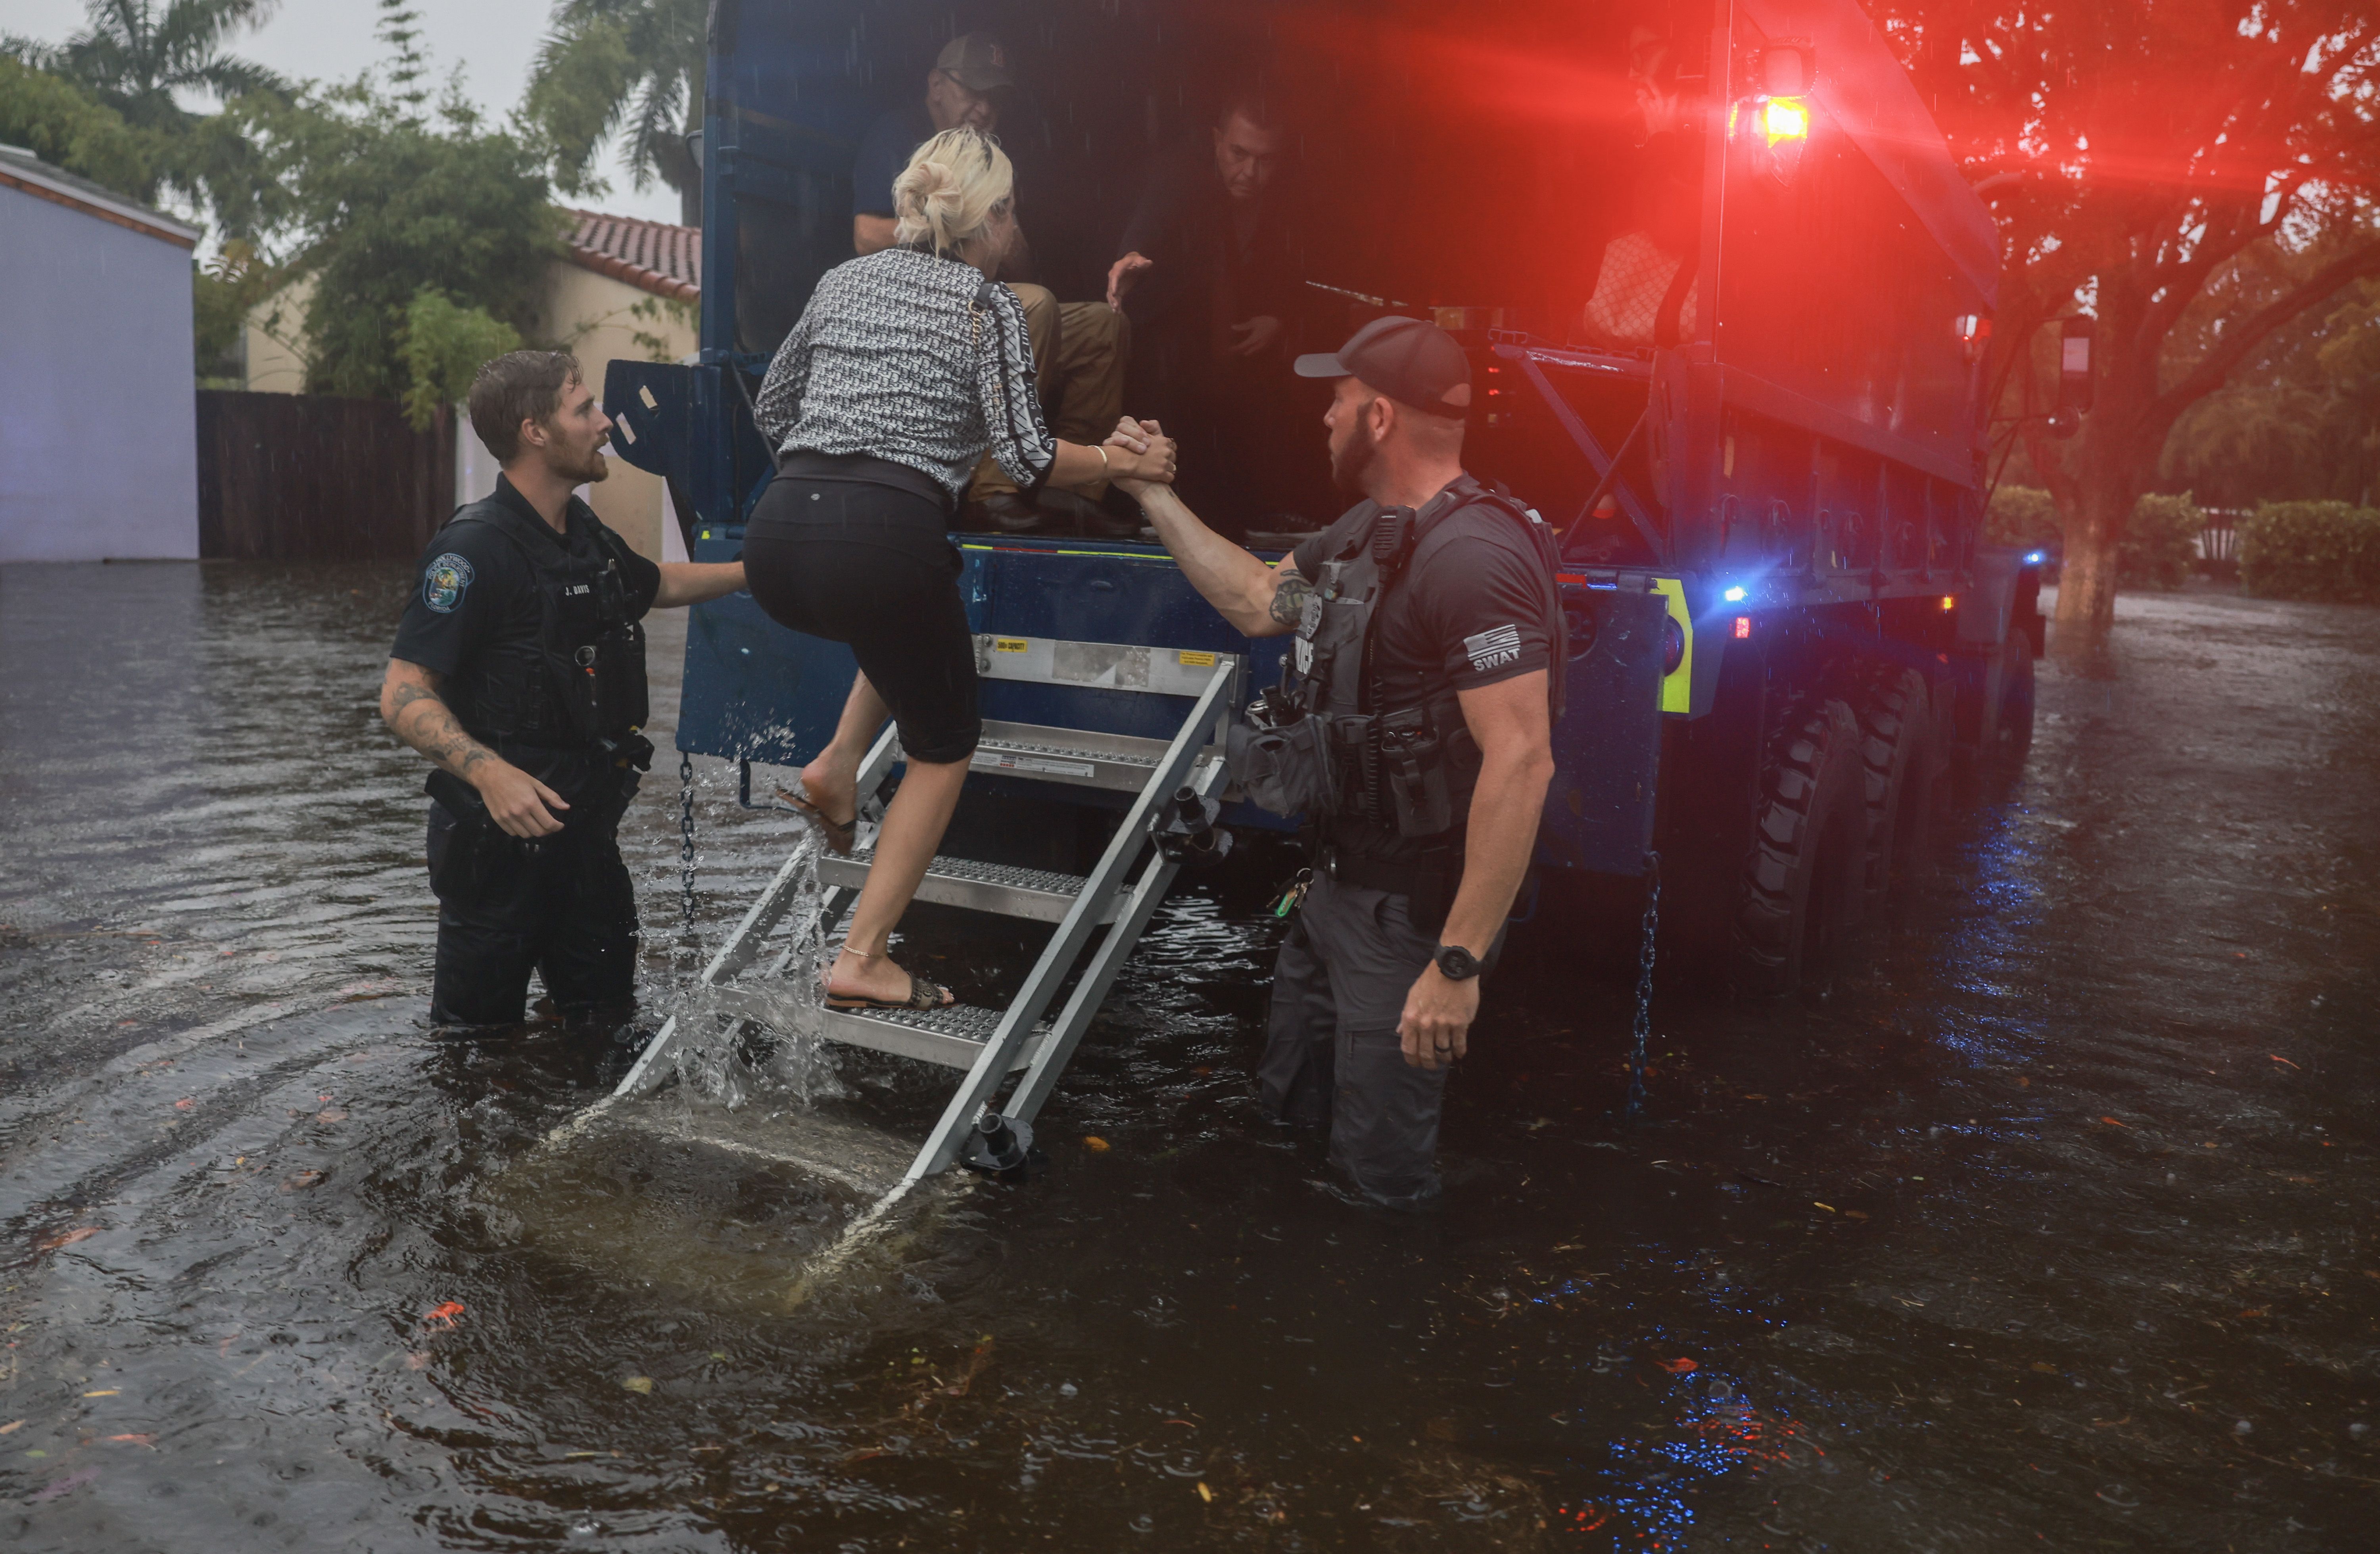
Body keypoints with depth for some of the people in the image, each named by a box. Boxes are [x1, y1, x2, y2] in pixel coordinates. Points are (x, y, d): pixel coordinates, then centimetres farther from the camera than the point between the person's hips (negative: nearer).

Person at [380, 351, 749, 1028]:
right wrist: (490, 773, -35)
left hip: (586, 824, 8)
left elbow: (660, 584, 31)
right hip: (503, 827, -8)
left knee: (607, 1014, 16)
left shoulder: (586, 535, 9)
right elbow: (403, 695, -21)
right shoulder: (475, 547, -18)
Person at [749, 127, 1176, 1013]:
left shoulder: (844, 280, 20)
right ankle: (861, 963, 10)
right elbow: (1027, 458, -3)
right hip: (886, 538, -6)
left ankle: (837, 766, 18)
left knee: (908, 614, 38)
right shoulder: (989, 306, 4)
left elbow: (772, 407, 25)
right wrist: (1125, 462, 12)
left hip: (778, 540, 6)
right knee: (943, 745, 15)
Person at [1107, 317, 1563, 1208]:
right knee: (1288, 1105, 25)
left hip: (1413, 914, -10)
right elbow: (1258, 604, 22)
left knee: (1380, 1169, 4)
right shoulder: (1372, 527, 7)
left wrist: (1458, 966, -31)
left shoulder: (1472, 558, -26)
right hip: (1338, 882, 10)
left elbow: (1521, 763, -31)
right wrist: (1154, 497, 20)